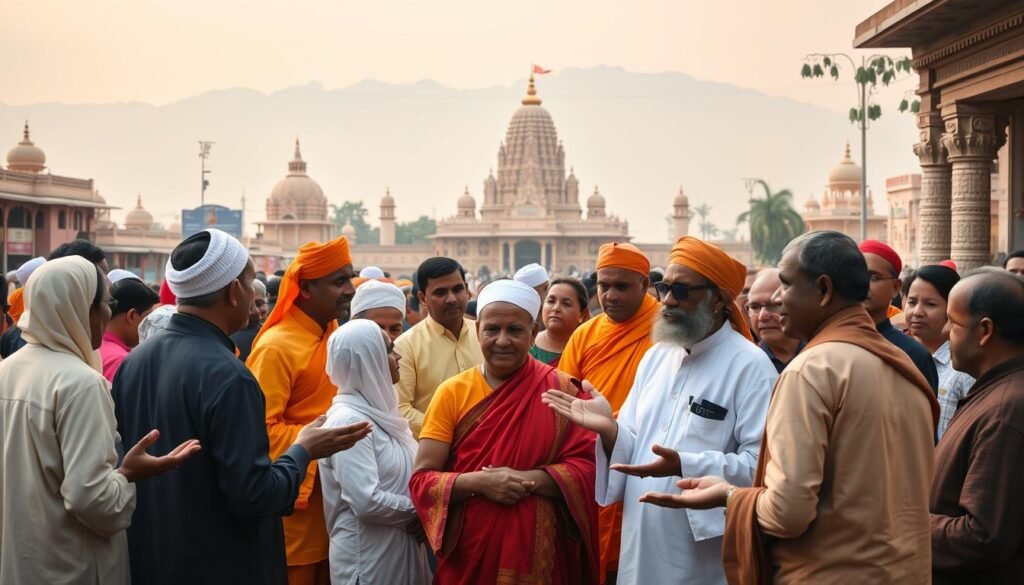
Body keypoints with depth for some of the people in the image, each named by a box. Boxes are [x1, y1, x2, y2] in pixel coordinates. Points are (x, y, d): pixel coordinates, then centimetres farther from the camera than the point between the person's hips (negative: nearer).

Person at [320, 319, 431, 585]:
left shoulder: (378, 409, 9)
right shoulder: (348, 420, -18)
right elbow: (367, 502, -25)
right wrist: (418, 511, -11)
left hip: (399, 550, 8)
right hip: (369, 558, -8)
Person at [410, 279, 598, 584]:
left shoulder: (560, 389, -3)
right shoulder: (452, 393, -2)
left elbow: (587, 466, -6)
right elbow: (422, 479, -4)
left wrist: (529, 479, -19)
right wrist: (477, 482, -19)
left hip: (539, 554, 0)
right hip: (470, 554, 0)